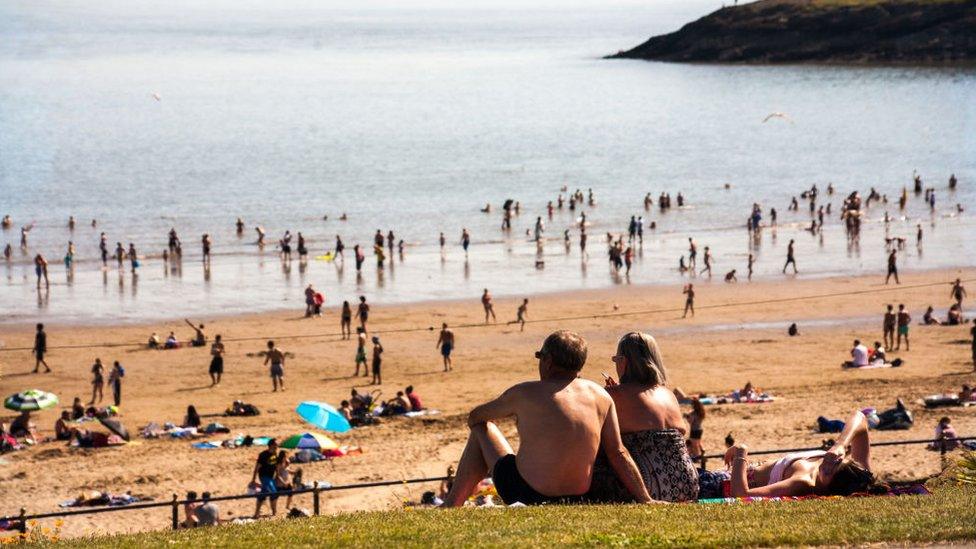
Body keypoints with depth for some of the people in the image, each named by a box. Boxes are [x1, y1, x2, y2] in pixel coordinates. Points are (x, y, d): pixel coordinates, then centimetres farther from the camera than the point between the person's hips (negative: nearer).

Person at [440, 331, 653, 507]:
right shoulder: (600, 396, 1)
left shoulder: (525, 394, -7)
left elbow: (475, 417, 10)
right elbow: (618, 453, -1)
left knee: (481, 430, 16)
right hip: (577, 498, 5)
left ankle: (451, 506, 18)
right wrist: (646, 500, 3)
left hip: (525, 496, -4)